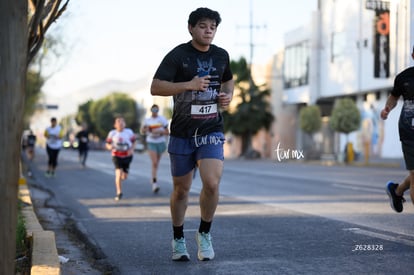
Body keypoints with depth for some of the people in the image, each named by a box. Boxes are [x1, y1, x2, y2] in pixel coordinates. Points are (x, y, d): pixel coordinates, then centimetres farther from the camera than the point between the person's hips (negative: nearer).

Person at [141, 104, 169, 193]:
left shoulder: (162, 119, 1)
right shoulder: (147, 120, 5)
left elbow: (167, 132, 1)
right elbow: (143, 131, 15)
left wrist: (160, 132, -17)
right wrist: (147, 129, -8)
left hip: (160, 142, 1)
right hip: (151, 142, -1)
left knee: (157, 163, 12)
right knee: (154, 163, -15)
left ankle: (154, 178, 30)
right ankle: (154, 183, -21)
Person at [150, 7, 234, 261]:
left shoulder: (221, 55, 6)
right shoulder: (177, 56, -8)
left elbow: (229, 80, 25)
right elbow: (155, 88, -16)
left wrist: (228, 95, 3)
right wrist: (189, 84, -26)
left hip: (211, 131, 2)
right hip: (182, 133, -2)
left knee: (212, 183, -17)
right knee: (181, 189, 9)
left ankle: (204, 234, 6)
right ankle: (179, 240, 29)